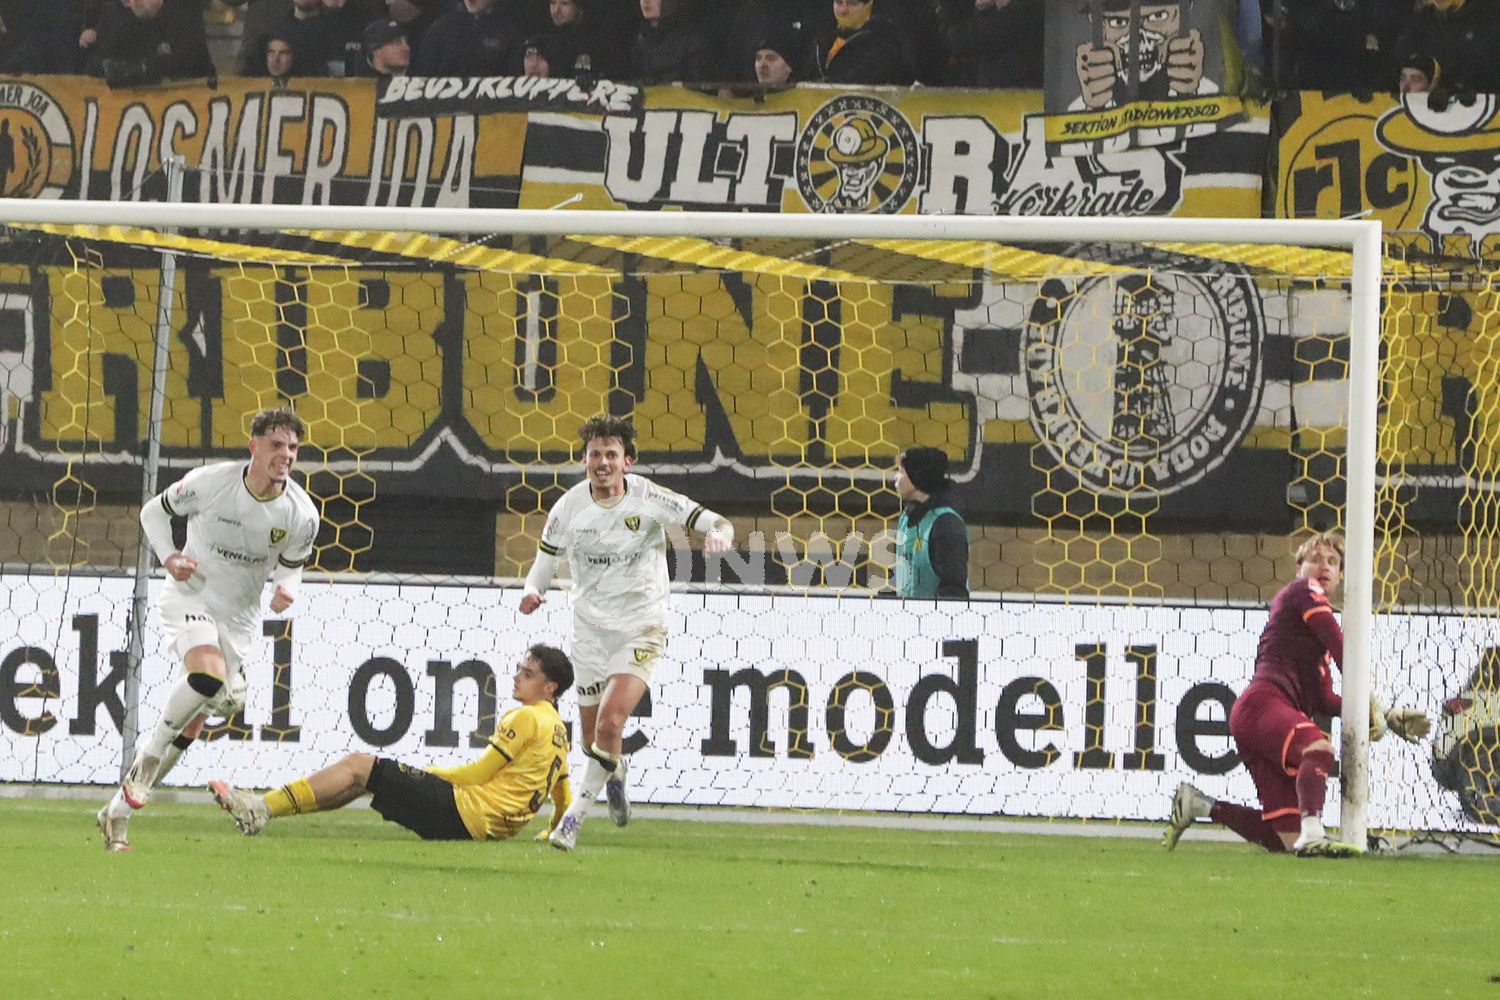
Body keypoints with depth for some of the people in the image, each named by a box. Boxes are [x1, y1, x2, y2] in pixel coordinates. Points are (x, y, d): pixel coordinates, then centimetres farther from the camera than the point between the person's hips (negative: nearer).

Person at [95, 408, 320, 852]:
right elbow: (154, 511, 1)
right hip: (189, 595, -4)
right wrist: (169, 557, -16)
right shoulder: (210, 482, -17)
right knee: (208, 674, -34)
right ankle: (150, 751, -9)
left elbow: (291, 565, 7)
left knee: (196, 716, 3)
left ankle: (118, 811, 16)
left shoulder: (301, 515, -11)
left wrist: (287, 590, -16)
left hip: (239, 616, 4)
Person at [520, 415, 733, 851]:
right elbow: (547, 553, 8)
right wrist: (533, 590, -13)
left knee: (610, 722, -21)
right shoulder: (569, 508, -6)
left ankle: (573, 818, -11)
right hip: (590, 629, 3)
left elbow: (715, 522, -9)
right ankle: (615, 775, 46)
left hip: (641, 627, -3)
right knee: (592, 737, 9)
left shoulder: (649, 499, -12)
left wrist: (719, 534, -34)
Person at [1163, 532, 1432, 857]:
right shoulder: (1304, 592, 8)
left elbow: (1325, 701, 28)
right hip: (1262, 704, -9)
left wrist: (1389, 718, 21)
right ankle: (1313, 836, -58)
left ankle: (1195, 805, 18)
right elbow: (1342, 651, -5)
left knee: (1286, 839, 2)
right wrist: (1369, 703, -3)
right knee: (1319, 748, -39)